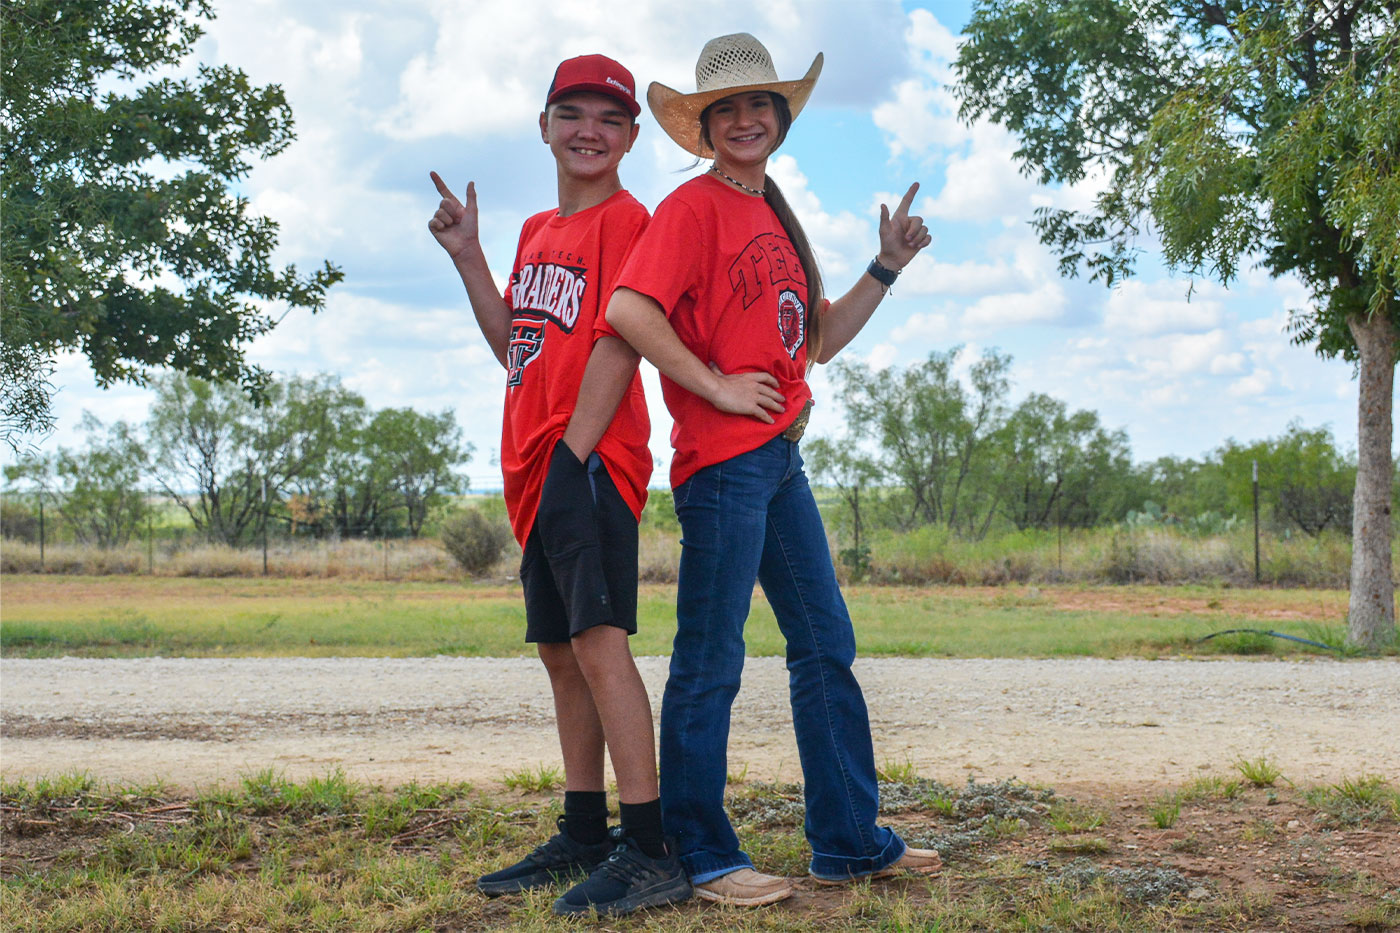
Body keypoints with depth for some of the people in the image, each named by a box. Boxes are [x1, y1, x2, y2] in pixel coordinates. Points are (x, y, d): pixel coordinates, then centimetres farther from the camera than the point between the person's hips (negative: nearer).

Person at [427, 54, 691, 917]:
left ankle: (650, 852, -16)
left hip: (591, 459, -9)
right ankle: (585, 837, 23)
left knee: (598, 637, -16)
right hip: (539, 468, 9)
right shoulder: (537, 231, 21)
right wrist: (468, 256, 15)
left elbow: (617, 345, -13)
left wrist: (573, 453, -19)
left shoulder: (628, 221, -4)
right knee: (560, 649, 12)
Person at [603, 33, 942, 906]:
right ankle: (703, 856, 8)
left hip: (779, 457, 9)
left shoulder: (774, 216, 19)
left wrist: (888, 266, 15)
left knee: (827, 645, 12)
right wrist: (718, 387, -17)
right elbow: (628, 309, -21)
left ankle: (849, 840, 21)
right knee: (710, 661, -2)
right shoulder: (694, 206, -7)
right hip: (723, 459, -9)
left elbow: (819, 340, 22)